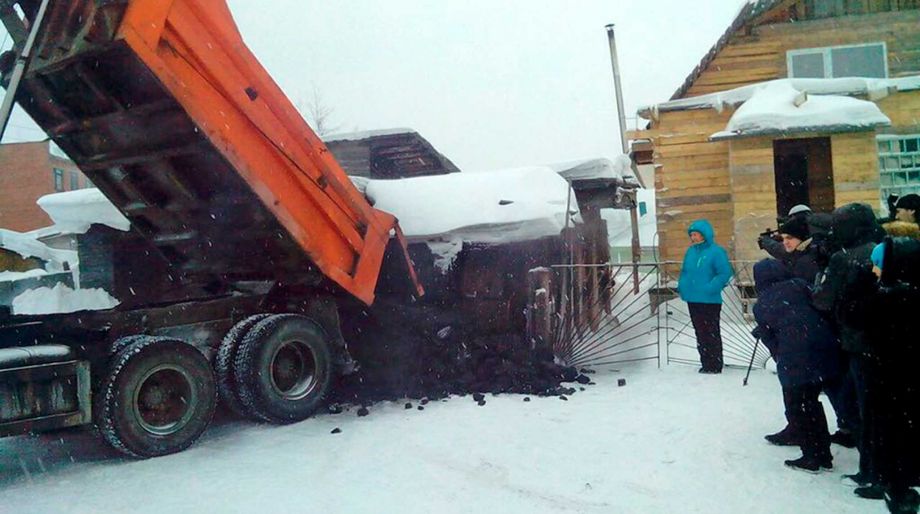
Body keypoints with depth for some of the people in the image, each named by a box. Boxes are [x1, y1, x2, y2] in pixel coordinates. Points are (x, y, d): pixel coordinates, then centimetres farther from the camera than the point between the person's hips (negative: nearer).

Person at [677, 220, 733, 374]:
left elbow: (725, 273, -15)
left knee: (712, 334, 1)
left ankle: (715, 366, 9)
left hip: (710, 301, -7)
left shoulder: (716, 251, -11)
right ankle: (705, 364, 24)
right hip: (693, 299, 7)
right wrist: (682, 286, 4)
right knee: (700, 333, 14)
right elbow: (684, 271, 19)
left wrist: (710, 288, -22)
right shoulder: (690, 251, 9)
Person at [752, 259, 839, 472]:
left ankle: (811, 457, 16)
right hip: (824, 349, 4)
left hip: (793, 361, -4)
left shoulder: (761, 306, 4)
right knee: (811, 402, 20)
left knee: (796, 408, 13)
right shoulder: (799, 285, 6)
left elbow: (769, 339, 8)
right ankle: (824, 455, 26)